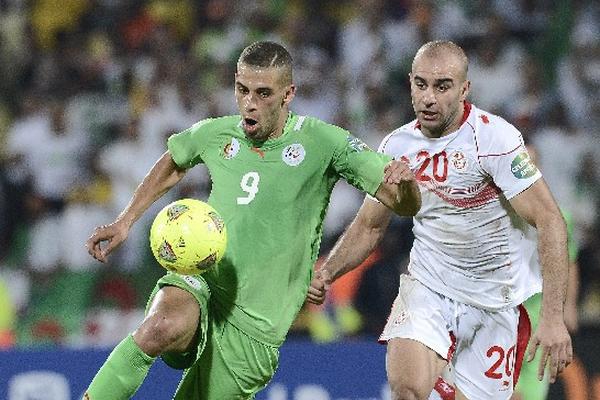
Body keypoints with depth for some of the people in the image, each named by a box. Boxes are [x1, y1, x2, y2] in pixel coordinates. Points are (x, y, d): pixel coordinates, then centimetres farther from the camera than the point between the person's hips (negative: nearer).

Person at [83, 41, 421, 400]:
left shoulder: (324, 143, -6)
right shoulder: (216, 134, 5)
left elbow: (406, 206, -9)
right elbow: (172, 165, 29)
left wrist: (405, 184, -32)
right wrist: (125, 221, 23)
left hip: (254, 323, -1)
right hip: (198, 280, 1)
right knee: (161, 328, -33)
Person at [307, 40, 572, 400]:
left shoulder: (495, 137, -17)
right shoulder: (397, 147, -1)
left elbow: (549, 221, -19)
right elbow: (369, 226, 14)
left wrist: (554, 318, -26)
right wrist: (327, 273, -4)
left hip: (496, 299, -2)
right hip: (428, 286, 2)